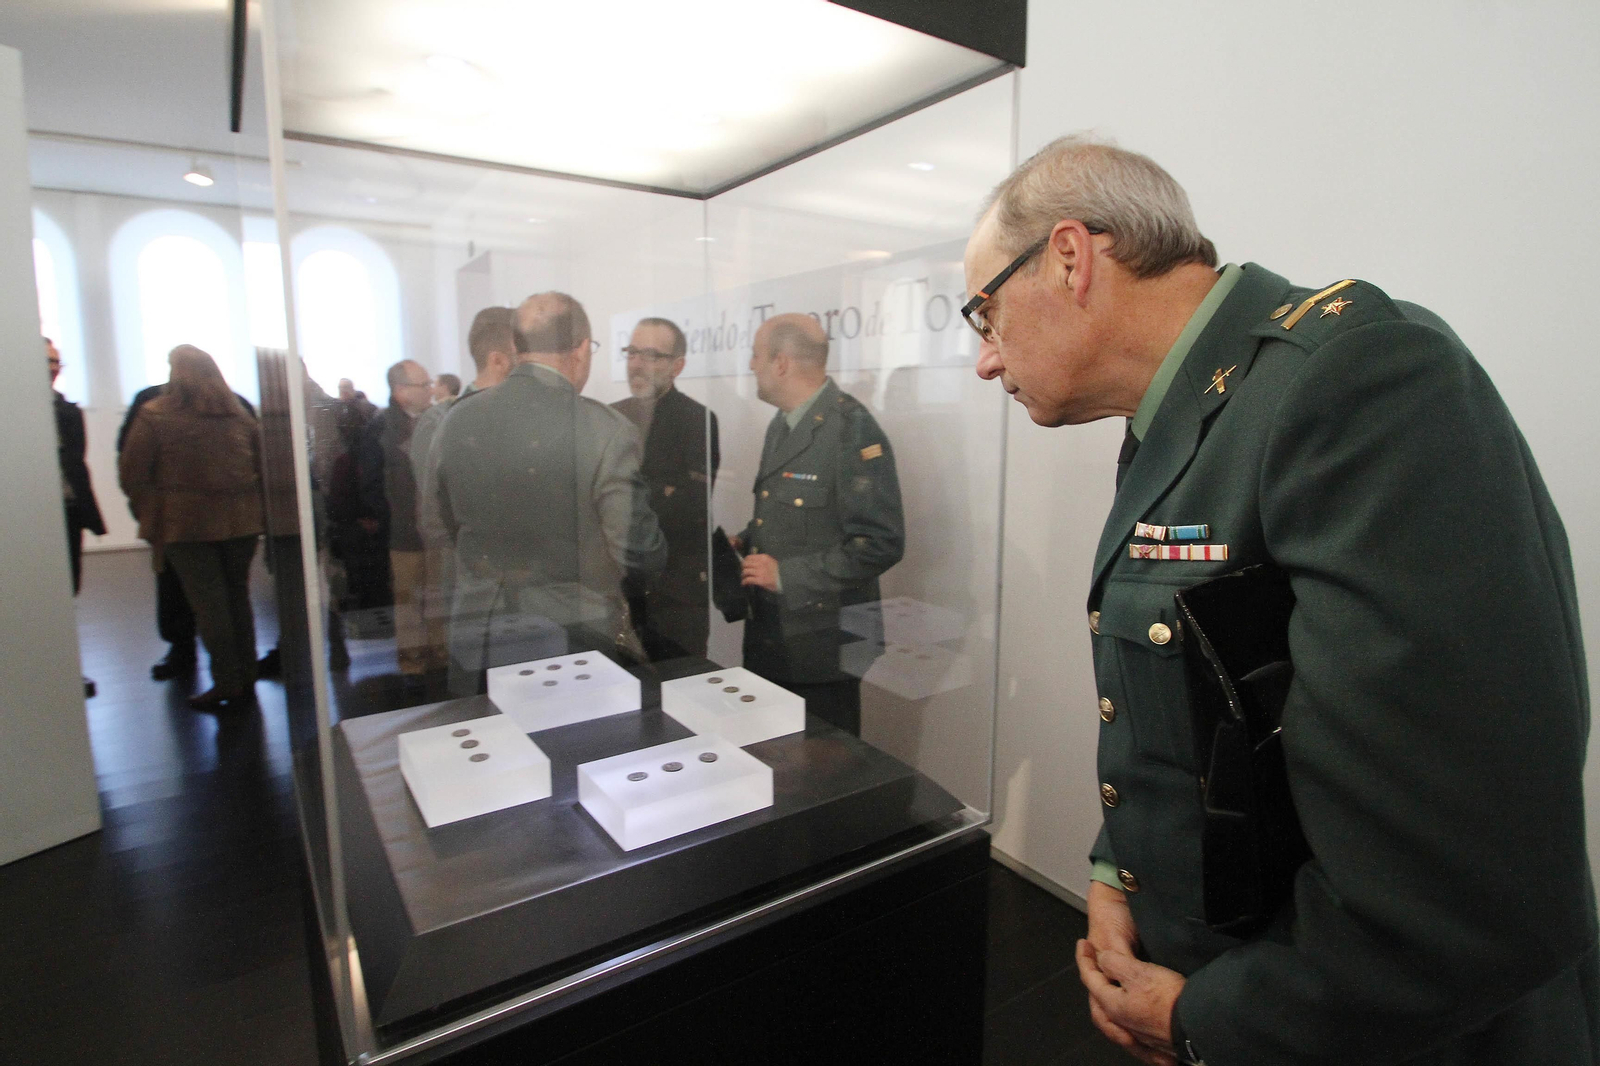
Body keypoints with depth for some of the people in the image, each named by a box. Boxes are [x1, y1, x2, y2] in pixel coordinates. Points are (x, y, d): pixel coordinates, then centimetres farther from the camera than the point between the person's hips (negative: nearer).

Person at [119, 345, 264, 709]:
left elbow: (132, 473, -3)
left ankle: (227, 683, 4)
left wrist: (148, 513, 9)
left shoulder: (154, 416, -4)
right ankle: (246, 679, 16)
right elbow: (261, 465, 13)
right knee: (238, 596, 12)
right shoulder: (239, 413, 9)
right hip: (241, 521, 4)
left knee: (208, 603, 1)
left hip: (186, 523, -4)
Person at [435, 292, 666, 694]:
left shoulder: (458, 419, -1)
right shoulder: (607, 429, -18)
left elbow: (451, 525, 11)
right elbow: (638, 551, -14)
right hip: (573, 643, -4)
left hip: (475, 646, 5)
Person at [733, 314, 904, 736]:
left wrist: (786, 575, -20)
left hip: (819, 649, -8)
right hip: (768, 638, 8)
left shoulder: (852, 431, -17)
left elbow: (881, 543, -22)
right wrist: (744, 543, 5)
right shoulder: (781, 425, 12)